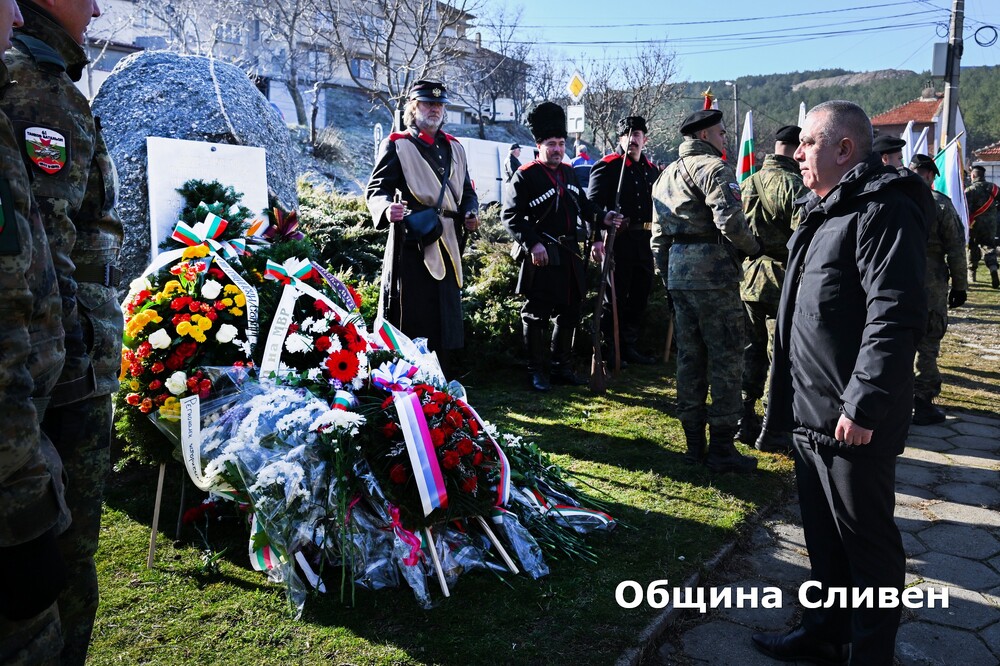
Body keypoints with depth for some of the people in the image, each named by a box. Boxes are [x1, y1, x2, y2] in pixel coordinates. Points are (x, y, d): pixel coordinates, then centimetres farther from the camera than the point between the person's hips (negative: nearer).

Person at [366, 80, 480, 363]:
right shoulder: (396, 145, 2)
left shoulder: (454, 147, 19)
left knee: (447, 315, 9)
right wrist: (387, 208, -27)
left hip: (448, 243, 6)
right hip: (412, 242, -5)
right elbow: (376, 188, -4)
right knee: (411, 319, -5)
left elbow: (467, 190, 24)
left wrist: (470, 212, 3)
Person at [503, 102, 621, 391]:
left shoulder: (568, 171, 13)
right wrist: (533, 244, -20)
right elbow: (511, 215, -13)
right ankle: (536, 371, 12)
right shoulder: (525, 175, -8)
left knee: (569, 312, 13)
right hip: (542, 256, -7)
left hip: (570, 254, 7)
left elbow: (582, 204, 21)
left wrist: (602, 218, 5)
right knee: (537, 315, 1)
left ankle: (562, 366, 26)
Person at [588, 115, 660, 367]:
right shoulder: (607, 166, -5)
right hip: (618, 241, -7)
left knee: (640, 297, 13)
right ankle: (609, 349, 11)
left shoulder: (651, 169, 16)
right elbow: (593, 204, -12)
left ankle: (630, 347, 25)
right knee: (615, 297, 0)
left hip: (644, 242, 7)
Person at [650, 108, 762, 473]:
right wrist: (754, 248, -3)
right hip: (712, 273, -8)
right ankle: (721, 447, 4)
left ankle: (694, 442, 20)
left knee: (689, 356, 13)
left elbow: (658, 236, 21)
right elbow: (729, 220, -21)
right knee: (726, 358, -1)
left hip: (677, 273, 9)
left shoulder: (666, 176, 20)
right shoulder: (714, 168, -7)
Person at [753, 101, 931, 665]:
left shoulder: (884, 211, -15)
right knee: (823, 533, 20)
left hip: (855, 422, -10)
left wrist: (863, 407, -24)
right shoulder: (828, 211, 17)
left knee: (868, 543, 6)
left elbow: (896, 317, -24)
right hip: (812, 412, 10)